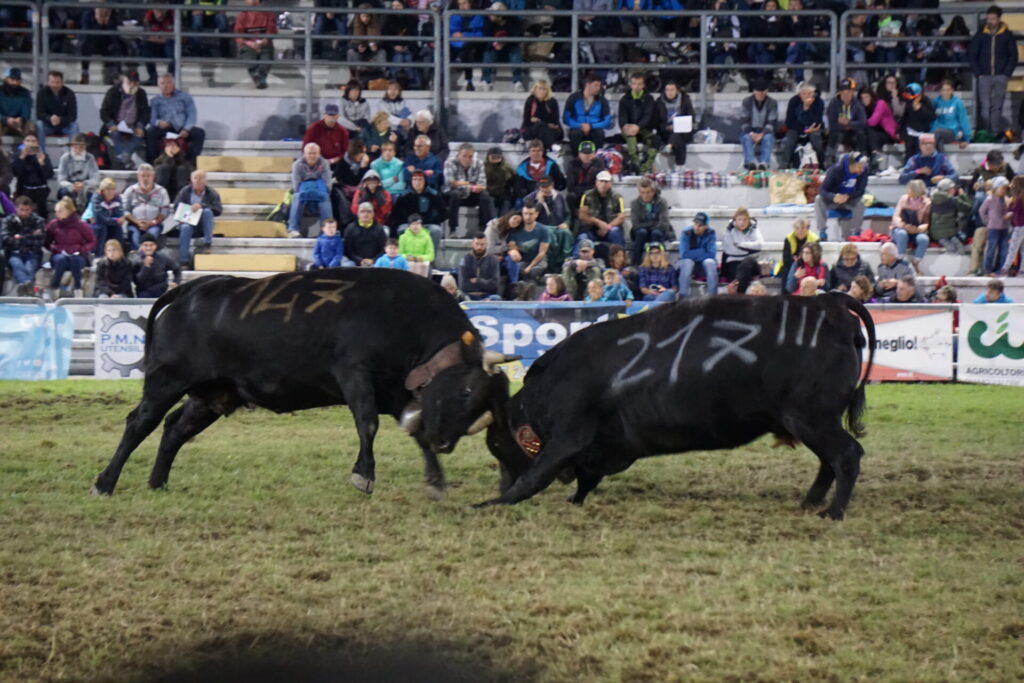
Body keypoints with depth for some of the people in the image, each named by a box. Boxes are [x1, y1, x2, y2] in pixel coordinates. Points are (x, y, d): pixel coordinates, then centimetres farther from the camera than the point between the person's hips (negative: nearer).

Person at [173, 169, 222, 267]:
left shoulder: (212, 193, 2)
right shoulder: (184, 192, 6)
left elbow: (218, 210, -10)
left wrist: (202, 206, -23)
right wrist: (183, 218, -16)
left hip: (203, 223, 0)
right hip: (188, 221, 0)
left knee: (207, 211, -30)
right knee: (185, 228, -34)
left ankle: (207, 244, -30)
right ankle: (183, 261, -38)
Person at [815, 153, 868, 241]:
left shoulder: (864, 170, -19)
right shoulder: (836, 170, -24)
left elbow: (860, 191, -16)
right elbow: (822, 190, -26)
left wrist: (848, 196, -36)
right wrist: (833, 197, -48)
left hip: (850, 201, 1)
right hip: (833, 201, -1)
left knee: (860, 202, -32)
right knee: (819, 199, -29)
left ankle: (855, 232, -19)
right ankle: (822, 230, -26)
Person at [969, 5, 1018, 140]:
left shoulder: (1007, 35, 4)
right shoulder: (981, 35, 5)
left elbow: (1013, 56, 6)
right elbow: (972, 55, 6)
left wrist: (1007, 74, -3)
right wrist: (977, 73, -3)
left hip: (1000, 76, 0)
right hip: (984, 76, 0)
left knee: (997, 107, 1)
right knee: (985, 107, -5)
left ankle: (996, 133, 5)